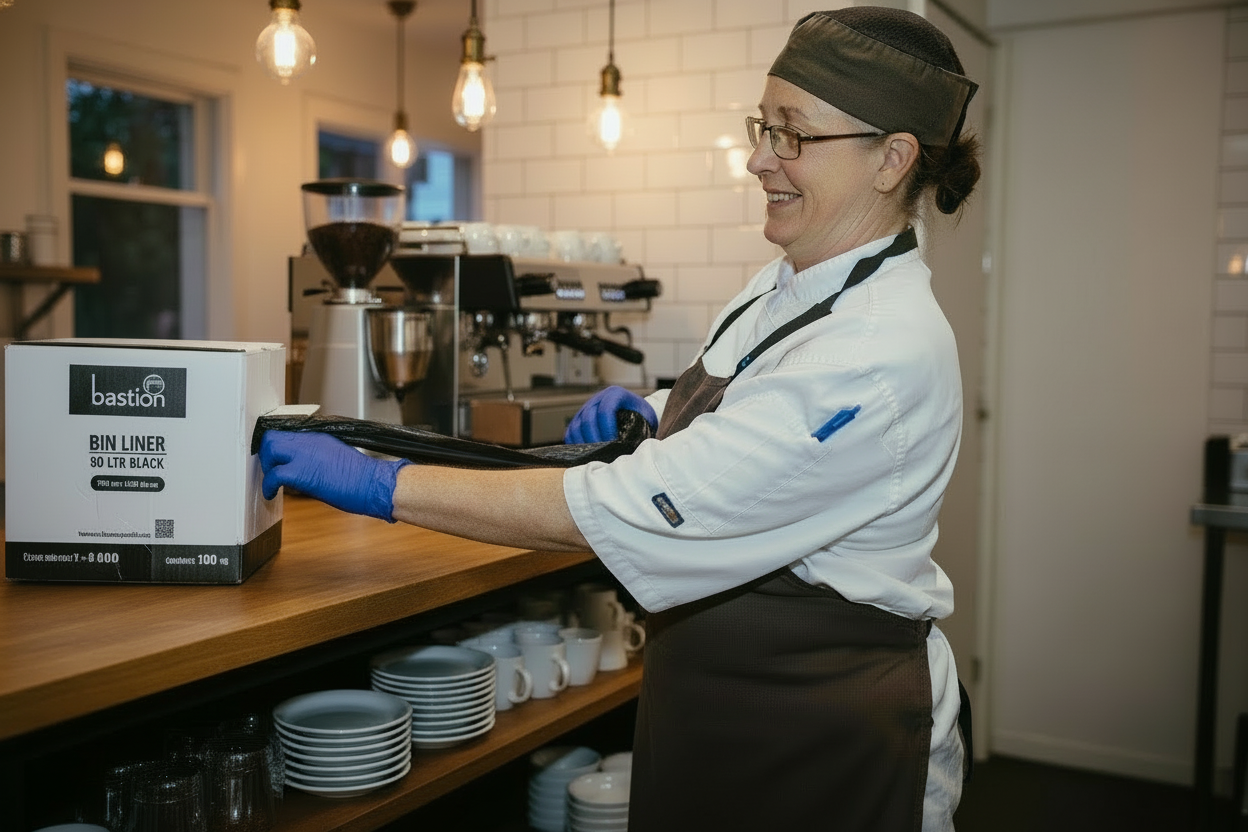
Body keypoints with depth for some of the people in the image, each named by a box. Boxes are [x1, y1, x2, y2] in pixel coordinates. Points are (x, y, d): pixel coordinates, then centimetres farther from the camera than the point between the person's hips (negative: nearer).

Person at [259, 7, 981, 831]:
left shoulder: (886, 352, -28)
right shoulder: (780, 288, 1)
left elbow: (636, 511, -32)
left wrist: (385, 485, -27)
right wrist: (657, 413, -2)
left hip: (823, 742, -8)